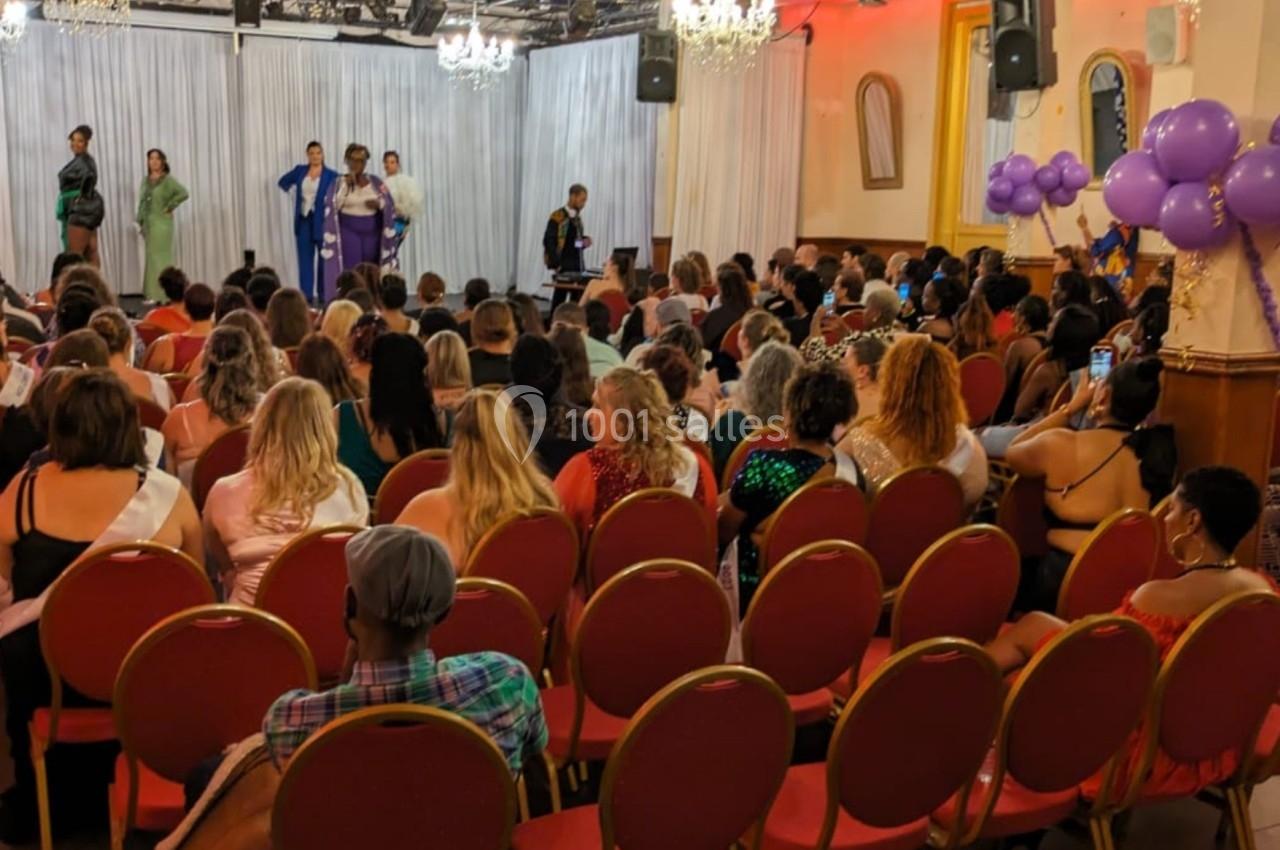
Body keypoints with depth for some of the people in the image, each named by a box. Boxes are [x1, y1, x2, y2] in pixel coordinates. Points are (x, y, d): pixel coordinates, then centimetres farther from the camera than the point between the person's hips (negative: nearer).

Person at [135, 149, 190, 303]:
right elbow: (142, 202, 15)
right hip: (148, 224, 6)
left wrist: (169, 207, -14)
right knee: (151, 257, 8)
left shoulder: (168, 180, -7)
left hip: (162, 223, -6)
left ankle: (162, 295, -4)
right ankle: (153, 294, 13)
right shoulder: (145, 180, 12)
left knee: (160, 257, -7)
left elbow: (183, 193, -19)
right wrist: (140, 222, 10)